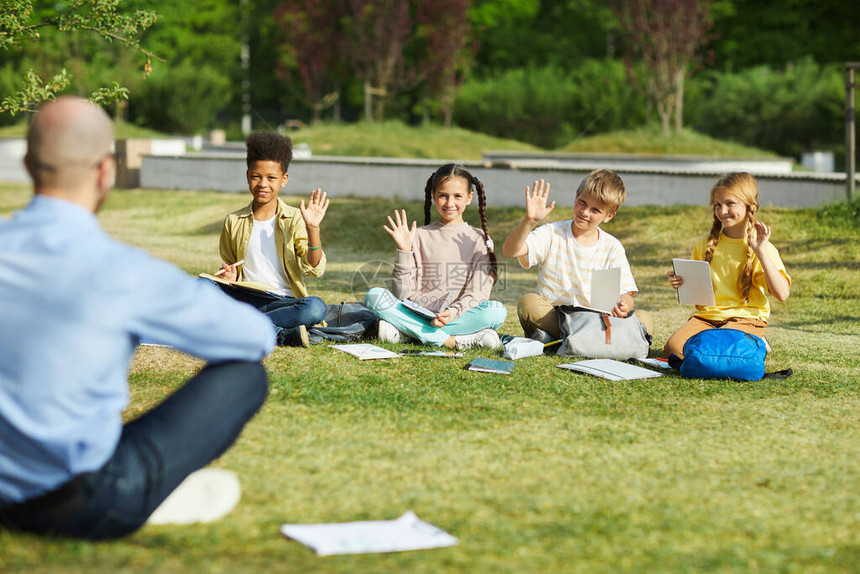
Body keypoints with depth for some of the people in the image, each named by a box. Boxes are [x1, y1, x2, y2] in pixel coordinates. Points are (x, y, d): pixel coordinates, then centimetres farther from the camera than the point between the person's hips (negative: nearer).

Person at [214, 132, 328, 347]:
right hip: (246, 299, 1)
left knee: (316, 307, -34)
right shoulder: (233, 222, 10)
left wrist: (313, 229, -18)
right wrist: (229, 276, -4)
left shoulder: (294, 219, 4)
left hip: (284, 302, -1)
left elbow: (316, 270, -5)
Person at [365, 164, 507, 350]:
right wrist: (404, 251, -9)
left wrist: (454, 312, -21)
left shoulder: (480, 239, 7)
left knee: (497, 311, -31)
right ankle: (451, 340, -28)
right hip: (417, 314, 1)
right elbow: (404, 293, 2)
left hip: (462, 315, -1)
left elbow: (477, 293, -3)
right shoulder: (419, 236, 8)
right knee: (374, 296, -22)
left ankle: (404, 332, -25)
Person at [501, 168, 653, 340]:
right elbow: (510, 251, -16)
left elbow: (626, 293, 0)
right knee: (528, 302, -31)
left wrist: (623, 305, -26)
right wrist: (529, 221, -33)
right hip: (552, 316, -3)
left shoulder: (612, 248, 4)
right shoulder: (552, 234, -2)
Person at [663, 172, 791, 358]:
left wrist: (761, 252, -20)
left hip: (746, 317, -4)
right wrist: (681, 283, -3)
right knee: (673, 348, -21)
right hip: (706, 315, 5)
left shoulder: (762, 247, -4)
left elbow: (782, 294, -16)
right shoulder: (705, 243, 10)